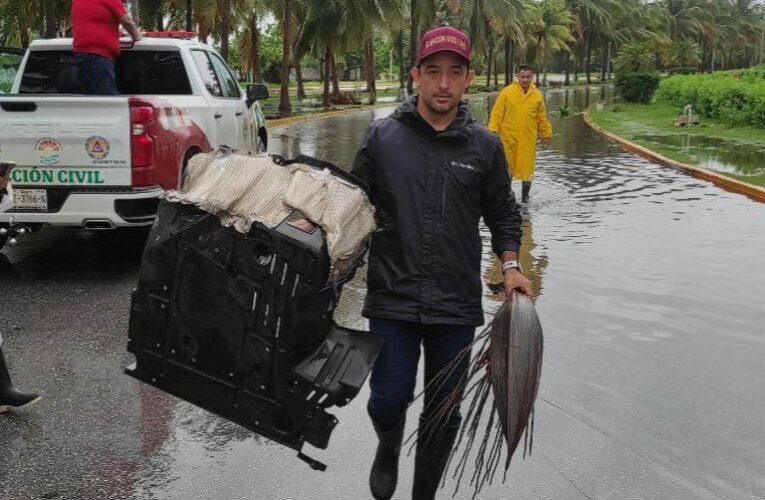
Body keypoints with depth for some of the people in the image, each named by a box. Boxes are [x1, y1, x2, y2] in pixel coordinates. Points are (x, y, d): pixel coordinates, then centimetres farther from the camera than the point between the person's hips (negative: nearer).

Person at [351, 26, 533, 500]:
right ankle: (388, 449, 36)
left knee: (444, 413, 10)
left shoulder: (485, 145, 4)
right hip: (392, 300, -1)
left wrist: (510, 265, 1)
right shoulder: (382, 137, 0)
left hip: (458, 304, 2)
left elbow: (503, 212, 13)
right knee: (389, 401, 0)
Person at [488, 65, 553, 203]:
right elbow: (497, 113, -4)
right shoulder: (507, 92, -3)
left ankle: (525, 197, 17)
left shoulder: (537, 95, 5)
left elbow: (542, 118, 13)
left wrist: (546, 134, 13)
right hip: (509, 137, -1)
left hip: (528, 140, 2)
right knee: (507, 167, 8)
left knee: (527, 168, 4)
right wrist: (493, 131, -10)